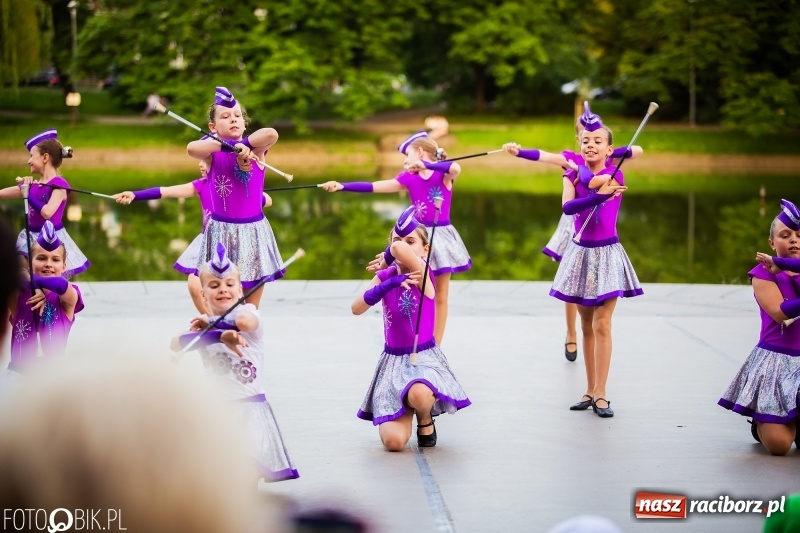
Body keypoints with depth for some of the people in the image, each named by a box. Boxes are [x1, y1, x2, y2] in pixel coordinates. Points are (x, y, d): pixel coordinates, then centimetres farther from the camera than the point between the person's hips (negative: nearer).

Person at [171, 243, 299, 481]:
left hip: (251, 405, -3)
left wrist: (211, 323, -16)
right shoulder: (203, 323, 5)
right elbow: (176, 344, -19)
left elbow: (245, 321, -32)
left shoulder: (247, 311, -3)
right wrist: (220, 336, -30)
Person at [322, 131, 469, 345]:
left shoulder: (444, 175, -9)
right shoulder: (409, 178, 2)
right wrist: (341, 186, -7)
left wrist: (424, 165, -33)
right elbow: (372, 187, -1)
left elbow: (455, 168, -34)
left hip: (440, 236, -3)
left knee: (440, 296, 7)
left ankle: (435, 348, 14)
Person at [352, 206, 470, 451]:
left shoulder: (422, 273, -12)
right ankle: (407, 411, 23)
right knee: (393, 442, -14)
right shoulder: (385, 276, 1)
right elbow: (356, 308, -11)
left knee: (419, 395, -41)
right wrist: (387, 285, -22)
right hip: (393, 360, 3)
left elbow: (400, 250, -31)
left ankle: (426, 421, -2)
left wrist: (393, 252, -7)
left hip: (424, 357, -3)